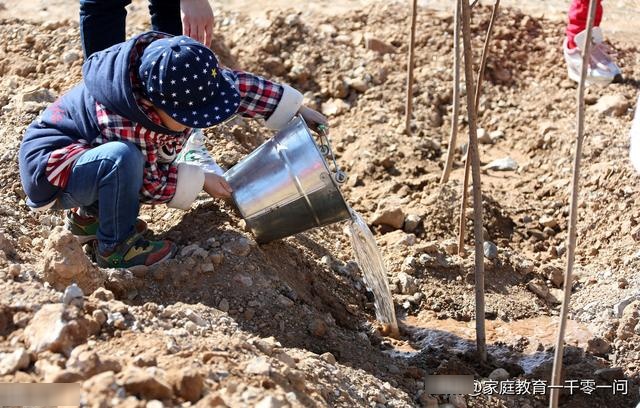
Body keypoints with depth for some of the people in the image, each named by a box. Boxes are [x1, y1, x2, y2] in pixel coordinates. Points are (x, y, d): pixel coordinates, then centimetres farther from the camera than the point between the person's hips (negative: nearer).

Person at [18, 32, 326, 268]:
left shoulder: (177, 78, -16)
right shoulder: (125, 125, -35)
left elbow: (238, 84, -4)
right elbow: (148, 184, -20)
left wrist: (296, 108, -2)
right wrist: (200, 181, -14)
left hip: (88, 152, 9)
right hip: (49, 163, -9)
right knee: (124, 158, -35)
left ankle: (89, 216, 15)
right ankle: (116, 248, -12)